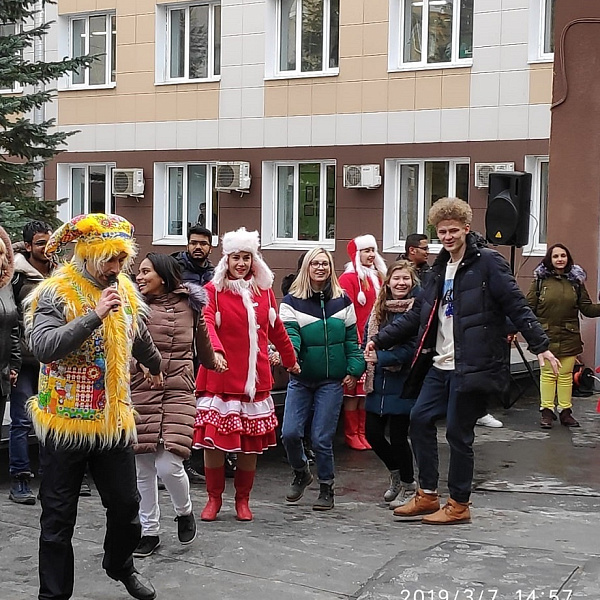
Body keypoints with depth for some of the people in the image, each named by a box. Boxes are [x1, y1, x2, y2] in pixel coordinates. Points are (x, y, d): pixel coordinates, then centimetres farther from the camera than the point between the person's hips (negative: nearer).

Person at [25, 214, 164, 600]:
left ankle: (120, 565, 41)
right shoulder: (54, 293, -13)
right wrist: (94, 315, -33)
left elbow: (140, 339, 25)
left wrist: (155, 366, 41)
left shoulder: (125, 289, 5)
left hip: (114, 420, 5)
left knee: (126, 505, 14)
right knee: (59, 516, 6)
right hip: (66, 422, -5)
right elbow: (43, 347, -30)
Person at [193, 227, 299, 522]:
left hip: (256, 378, 3)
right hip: (220, 378, -3)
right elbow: (206, 323, -19)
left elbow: (276, 329, 20)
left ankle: (243, 499, 23)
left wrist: (290, 360, 29)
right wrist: (215, 351, -38)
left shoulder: (264, 290, 9)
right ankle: (214, 497, 15)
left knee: (251, 442, 7)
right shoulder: (213, 290, -3)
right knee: (214, 438, -3)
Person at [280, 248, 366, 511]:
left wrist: (354, 370, -1)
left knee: (322, 438, -2)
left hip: (332, 381, 0)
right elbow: (290, 334, -12)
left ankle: (326, 488, 17)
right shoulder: (292, 301, 0)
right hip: (301, 379, 0)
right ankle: (301, 473, 24)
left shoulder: (342, 301, 6)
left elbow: (352, 339, 8)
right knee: (290, 433, -5)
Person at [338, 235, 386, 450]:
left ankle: (363, 432, 15)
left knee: (367, 389, 9)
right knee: (353, 390, -2)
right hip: (357, 342, -7)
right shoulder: (348, 278, -7)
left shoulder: (377, 277, 16)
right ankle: (351, 435, 5)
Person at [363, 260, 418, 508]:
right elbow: (367, 339, 12)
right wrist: (369, 360, -6)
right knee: (372, 432, 8)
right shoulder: (379, 308, 8)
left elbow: (412, 349, -17)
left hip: (402, 384, -6)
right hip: (378, 382, 6)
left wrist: (381, 357, -21)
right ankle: (396, 473, 35)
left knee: (398, 436, 1)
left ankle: (408, 485, 24)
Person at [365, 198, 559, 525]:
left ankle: (459, 505, 12)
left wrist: (540, 345, -18)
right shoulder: (441, 268, 15)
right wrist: (380, 339, 14)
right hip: (440, 365, 8)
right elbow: (417, 315, 18)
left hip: (470, 367, -8)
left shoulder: (487, 262, -8)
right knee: (420, 418, 7)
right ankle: (427, 494, 19)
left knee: (458, 433, -2)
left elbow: (517, 307, -11)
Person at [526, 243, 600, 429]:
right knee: (547, 374, 2)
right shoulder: (540, 280, 1)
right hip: (547, 336, -2)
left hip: (569, 337, 2)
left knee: (566, 375, 7)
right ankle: (546, 411, 10)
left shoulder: (576, 281, 7)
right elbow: (529, 307, -2)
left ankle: (565, 411, 16)